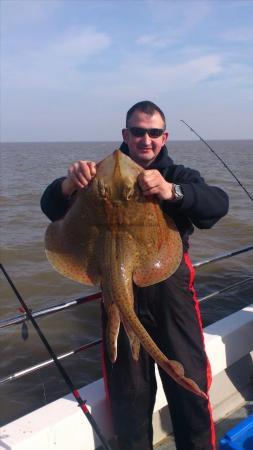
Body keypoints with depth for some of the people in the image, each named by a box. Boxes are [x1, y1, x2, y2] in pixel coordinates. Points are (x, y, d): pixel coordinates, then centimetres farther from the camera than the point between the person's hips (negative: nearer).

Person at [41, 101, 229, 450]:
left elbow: (218, 205, -16)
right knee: (129, 394, 14)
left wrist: (171, 191, -36)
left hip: (172, 291, 1)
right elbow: (52, 208, -8)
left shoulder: (180, 177, 4)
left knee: (190, 385, 10)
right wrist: (70, 183, -31)